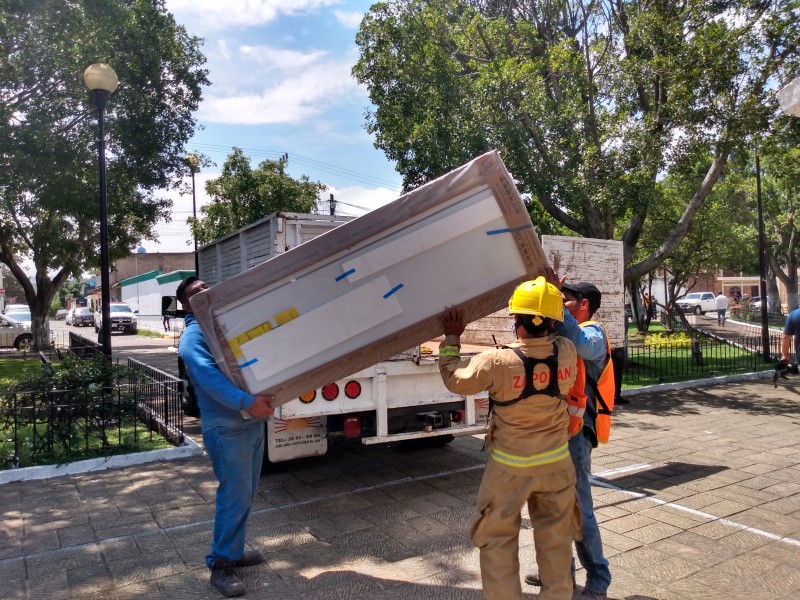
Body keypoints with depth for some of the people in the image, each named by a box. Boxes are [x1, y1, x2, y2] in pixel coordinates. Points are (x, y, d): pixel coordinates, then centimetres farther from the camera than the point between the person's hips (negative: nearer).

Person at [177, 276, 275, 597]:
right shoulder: (193, 337, -10)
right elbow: (209, 377, -26)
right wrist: (246, 402, -38)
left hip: (253, 423, 8)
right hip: (226, 428, -8)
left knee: (246, 493, 17)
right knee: (234, 496, -3)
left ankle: (234, 550, 32)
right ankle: (220, 565, 12)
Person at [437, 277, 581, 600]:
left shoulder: (498, 361, -24)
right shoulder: (567, 352, -13)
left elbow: (455, 379, -9)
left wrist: (451, 338, 3)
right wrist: (551, 294, 13)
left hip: (510, 466, -4)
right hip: (556, 462, 4)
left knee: (498, 539, 13)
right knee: (556, 537, 19)